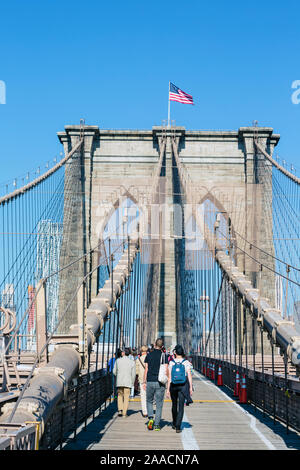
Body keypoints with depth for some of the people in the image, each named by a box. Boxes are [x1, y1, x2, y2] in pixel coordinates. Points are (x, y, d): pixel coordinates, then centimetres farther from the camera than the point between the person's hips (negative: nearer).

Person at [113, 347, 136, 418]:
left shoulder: (118, 360, -2)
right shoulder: (132, 362, -2)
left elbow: (114, 371, 4)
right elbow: (133, 374, 1)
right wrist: (132, 383, 16)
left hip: (119, 382, 1)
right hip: (128, 382, -1)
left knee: (120, 396, 17)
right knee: (126, 398, 5)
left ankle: (120, 409, 2)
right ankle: (124, 413, 3)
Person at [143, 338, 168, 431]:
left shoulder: (149, 355, 2)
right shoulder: (163, 356, -1)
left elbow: (146, 370, 2)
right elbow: (166, 371, -5)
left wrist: (144, 382, 7)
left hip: (150, 382, 1)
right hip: (160, 383, -1)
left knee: (149, 401, 18)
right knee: (159, 404, 6)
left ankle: (150, 418, -2)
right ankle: (157, 425, 4)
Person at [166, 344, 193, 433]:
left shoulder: (171, 362, -3)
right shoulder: (186, 362, -4)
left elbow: (169, 377, -4)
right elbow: (189, 376, -6)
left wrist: (168, 389, -1)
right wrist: (191, 387, 0)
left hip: (173, 386, 2)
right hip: (183, 386, -2)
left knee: (174, 405, 20)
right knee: (181, 406, -1)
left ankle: (174, 424, 34)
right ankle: (178, 426, -11)